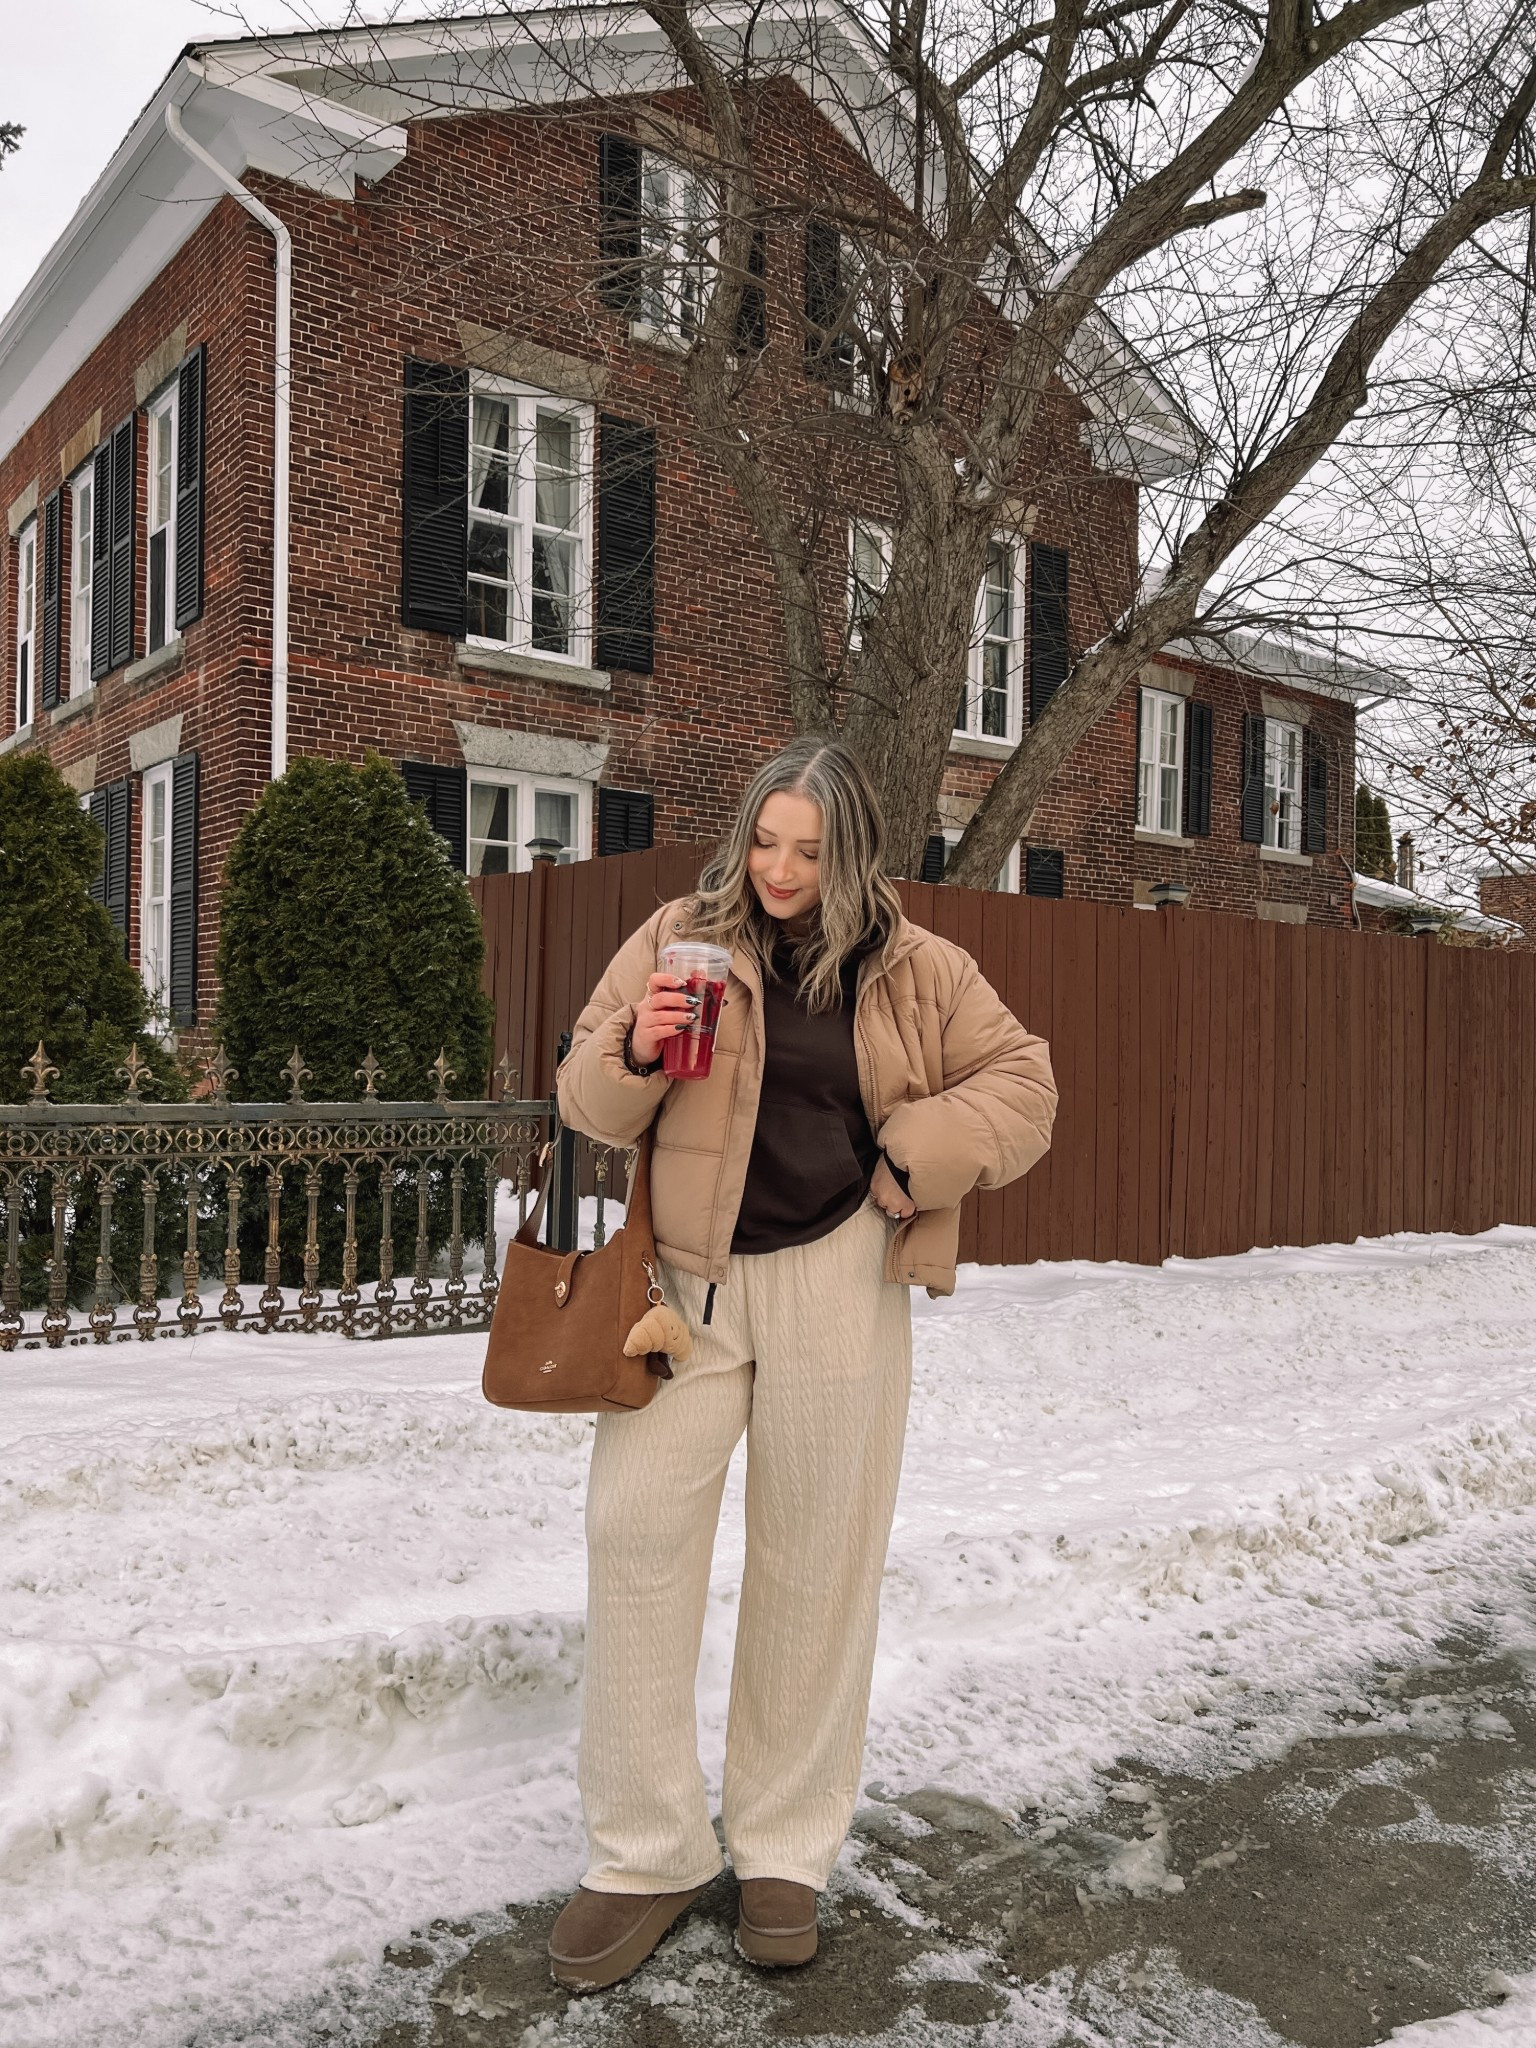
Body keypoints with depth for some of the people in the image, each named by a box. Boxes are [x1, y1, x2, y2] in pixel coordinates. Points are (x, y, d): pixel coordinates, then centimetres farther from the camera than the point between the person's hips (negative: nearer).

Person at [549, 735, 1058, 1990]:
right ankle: (648, 1854, 13)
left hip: (835, 1286, 0)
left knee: (815, 1559, 8)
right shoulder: (679, 937, 2)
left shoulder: (914, 968, 3)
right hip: (683, 1277, 1)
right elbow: (588, 1103, 4)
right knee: (635, 1530, -5)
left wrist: (918, 1155, -8)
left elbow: (1022, 1083, 7)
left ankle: (786, 1850, 27)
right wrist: (635, 1052, -18)